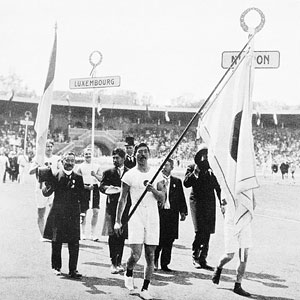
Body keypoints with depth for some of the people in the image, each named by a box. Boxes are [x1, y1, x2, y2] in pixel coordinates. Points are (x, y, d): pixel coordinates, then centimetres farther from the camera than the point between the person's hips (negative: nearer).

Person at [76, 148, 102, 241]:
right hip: (84, 188, -2)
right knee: (83, 212, 3)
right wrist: (87, 187, -14)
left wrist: (95, 175, -13)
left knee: (96, 211, -6)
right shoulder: (80, 167, 3)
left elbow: (100, 179, 7)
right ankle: (83, 233, 17)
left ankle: (93, 233, 3)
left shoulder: (96, 166, 11)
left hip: (95, 188, 2)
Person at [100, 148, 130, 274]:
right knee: (112, 235, -4)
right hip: (112, 207, 0)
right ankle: (113, 263, -2)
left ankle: (119, 262, 14)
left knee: (122, 236, 4)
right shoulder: (108, 172, 10)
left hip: (125, 208, 1)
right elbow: (101, 186, 0)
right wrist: (107, 188, -20)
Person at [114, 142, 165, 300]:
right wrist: (118, 221, 2)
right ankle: (128, 273, 21)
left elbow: (162, 198, 6)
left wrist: (153, 190, -14)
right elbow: (122, 199, 5)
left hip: (153, 217, 3)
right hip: (136, 217, -3)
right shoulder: (130, 175, 1)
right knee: (135, 255, -12)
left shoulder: (156, 174, 9)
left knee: (150, 256, 2)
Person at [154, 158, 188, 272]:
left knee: (169, 241, 4)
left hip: (172, 213, 3)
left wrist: (183, 212, 6)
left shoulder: (177, 181, 13)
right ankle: (154, 261, 16)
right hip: (158, 212, -3)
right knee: (158, 238, -4)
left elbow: (181, 198, 12)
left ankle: (165, 264, 12)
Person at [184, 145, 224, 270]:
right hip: (197, 201, -3)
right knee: (200, 230, -12)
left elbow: (218, 187, 17)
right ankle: (195, 256, 3)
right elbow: (186, 183, -5)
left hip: (210, 202, 3)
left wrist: (222, 202, 11)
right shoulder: (192, 167, 7)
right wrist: (195, 173, -16)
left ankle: (203, 259, 8)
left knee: (207, 232, 1)